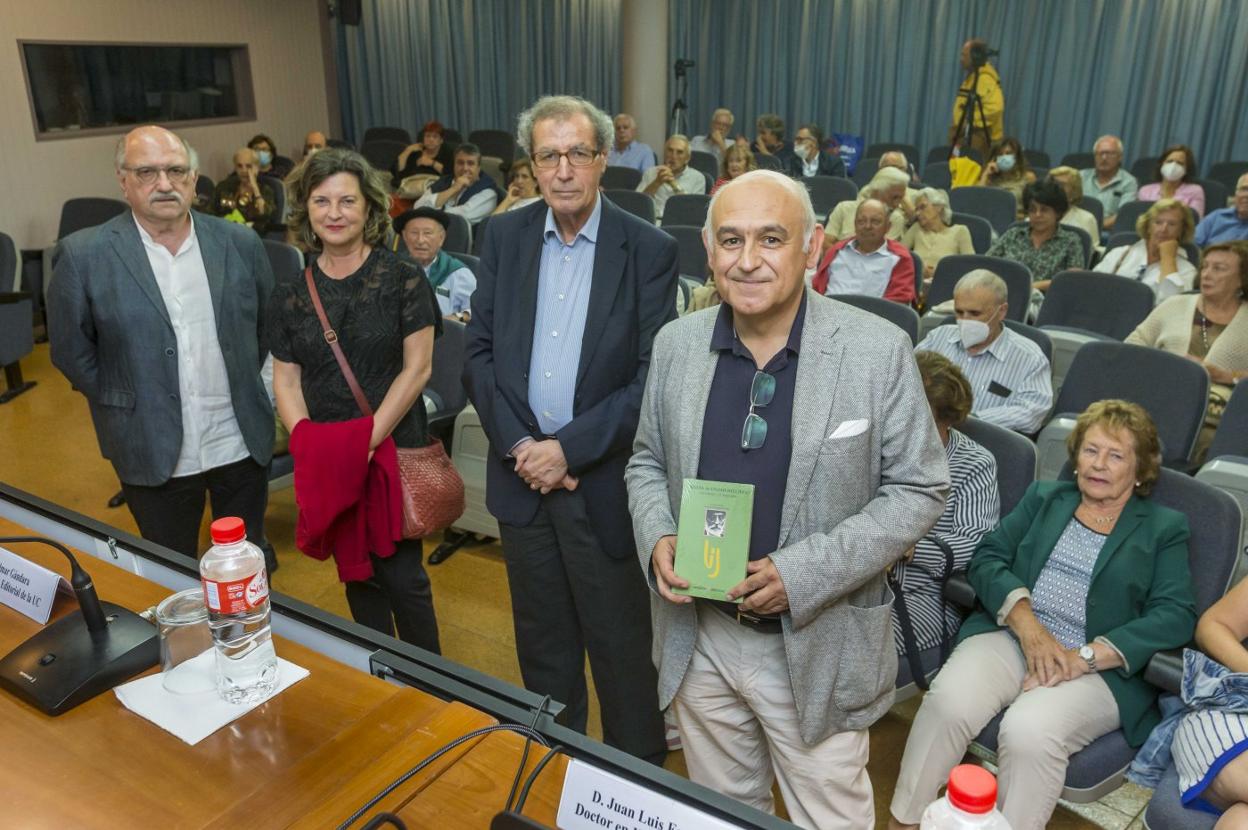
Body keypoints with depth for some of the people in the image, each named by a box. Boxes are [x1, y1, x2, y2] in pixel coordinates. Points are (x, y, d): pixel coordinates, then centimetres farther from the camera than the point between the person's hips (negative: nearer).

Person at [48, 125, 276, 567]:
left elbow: (267, 324, 11)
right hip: (154, 455, -1)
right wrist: (127, 403, 1)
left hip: (243, 444, 2)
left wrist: (243, 386, 10)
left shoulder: (240, 243, -2)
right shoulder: (82, 256, -9)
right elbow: (71, 352, -1)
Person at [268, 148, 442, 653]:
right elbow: (286, 379, 6)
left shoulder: (403, 280, -5)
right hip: (326, 463, 4)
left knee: (402, 576, 0)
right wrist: (308, 443, -11)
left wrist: (369, 440, -16)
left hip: (395, 450, -3)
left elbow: (416, 368, -8)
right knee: (357, 573, 15)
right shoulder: (290, 294, 5)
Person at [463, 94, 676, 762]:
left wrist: (569, 449, -16)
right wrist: (517, 443, -9)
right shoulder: (504, 237, 3)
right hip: (522, 474, 4)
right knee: (541, 640, 20)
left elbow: (652, 376, -12)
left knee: (621, 646, 10)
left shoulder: (649, 251, -9)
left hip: (603, 480, -3)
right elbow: (479, 352, 3)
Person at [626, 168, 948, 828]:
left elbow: (919, 488, -9)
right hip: (698, 636, 4)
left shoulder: (878, 350, -13)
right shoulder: (676, 344, -1)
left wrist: (805, 573, -20)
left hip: (816, 646, -3)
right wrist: (658, 538, -11)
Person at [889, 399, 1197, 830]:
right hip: (1010, 635, 2)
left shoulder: (1165, 527, 12)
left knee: (1029, 731, -34)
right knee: (948, 702, -28)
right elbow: (987, 557, 7)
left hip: (1098, 668, -2)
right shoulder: (1044, 497, 19)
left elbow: (1175, 616, -2)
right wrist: (1026, 622, -12)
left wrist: (1084, 657, -14)